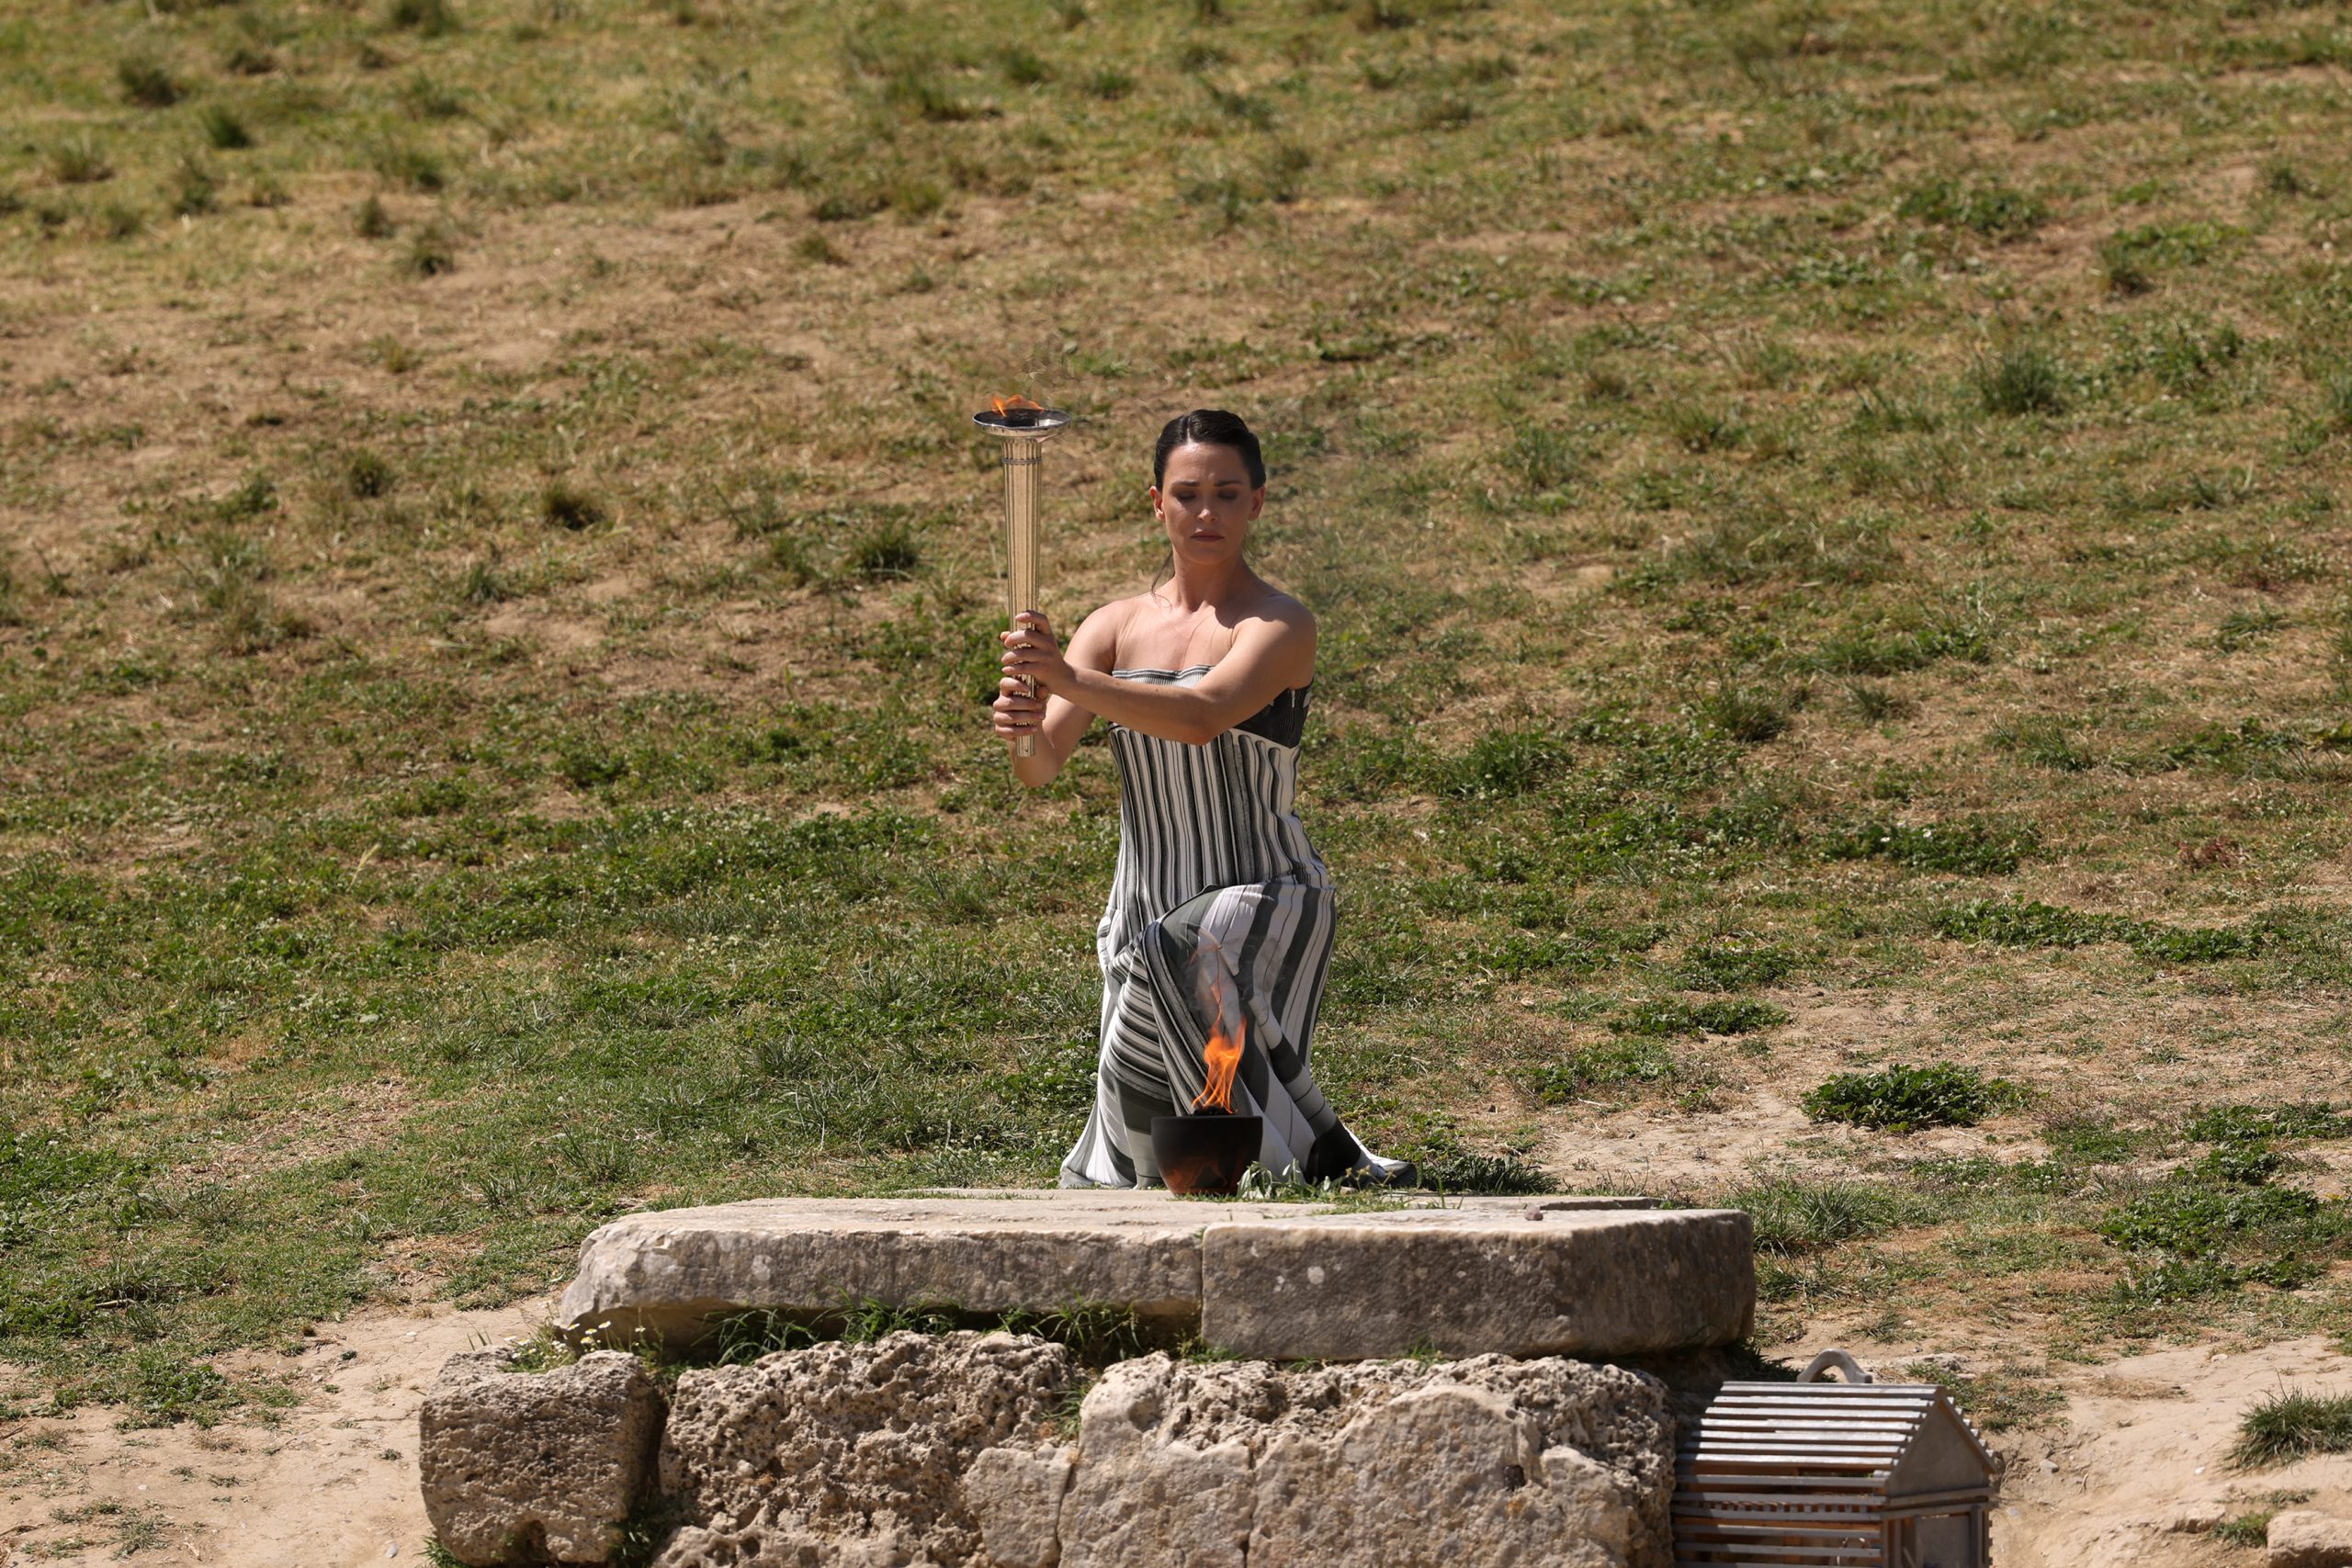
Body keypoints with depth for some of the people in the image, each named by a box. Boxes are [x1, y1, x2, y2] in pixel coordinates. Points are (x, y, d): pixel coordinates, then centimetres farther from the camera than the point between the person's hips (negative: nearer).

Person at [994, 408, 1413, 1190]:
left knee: (1180, 954, -39)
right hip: (1144, 903, 6)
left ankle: (1322, 1153, -27)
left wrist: (1070, 680, -37)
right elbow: (1041, 766, -2)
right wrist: (1024, 730, -25)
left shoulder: (1280, 625, -8)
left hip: (1259, 896, -6)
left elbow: (1203, 716, -27)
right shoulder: (1117, 626, 8)